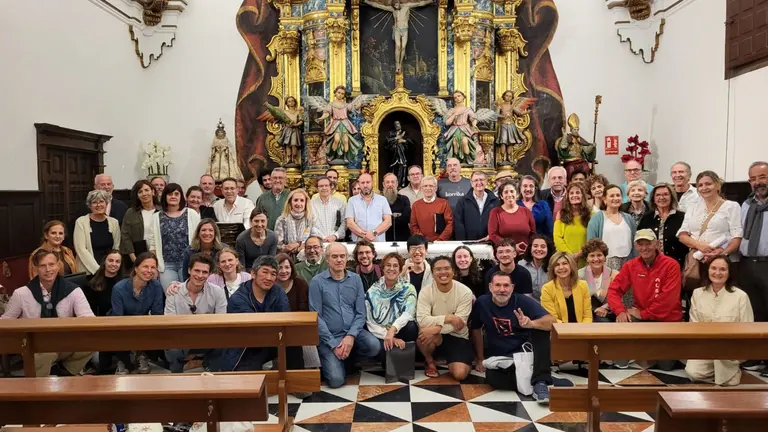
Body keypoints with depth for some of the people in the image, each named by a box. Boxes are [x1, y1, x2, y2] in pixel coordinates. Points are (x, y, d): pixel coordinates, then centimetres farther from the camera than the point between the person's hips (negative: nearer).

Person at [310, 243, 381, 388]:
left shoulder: (356, 279, 6)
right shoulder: (317, 282, -4)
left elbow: (360, 313, 3)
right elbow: (316, 316, -7)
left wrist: (351, 336, -14)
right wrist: (333, 344, -13)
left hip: (352, 332, 3)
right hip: (329, 336, -3)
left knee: (374, 346, -27)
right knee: (336, 380, -20)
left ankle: (347, 360, 4)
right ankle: (333, 363, 16)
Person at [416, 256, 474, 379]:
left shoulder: (465, 292, -14)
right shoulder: (425, 292, -12)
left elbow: (459, 323, -20)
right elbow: (422, 320, -24)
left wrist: (436, 328, -33)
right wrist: (448, 318, -32)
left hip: (457, 337, 0)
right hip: (436, 336, 1)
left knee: (460, 374, -22)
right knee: (423, 333, -35)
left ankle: (450, 361, 17)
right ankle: (429, 362, -1)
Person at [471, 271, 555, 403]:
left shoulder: (524, 301, -12)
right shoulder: (482, 303, -6)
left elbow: (551, 321, -24)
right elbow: (476, 330, 8)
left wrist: (531, 324, -44)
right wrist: (480, 359, 9)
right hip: (498, 356, 0)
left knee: (541, 328, -28)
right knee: (492, 377, -33)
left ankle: (540, 383, -28)